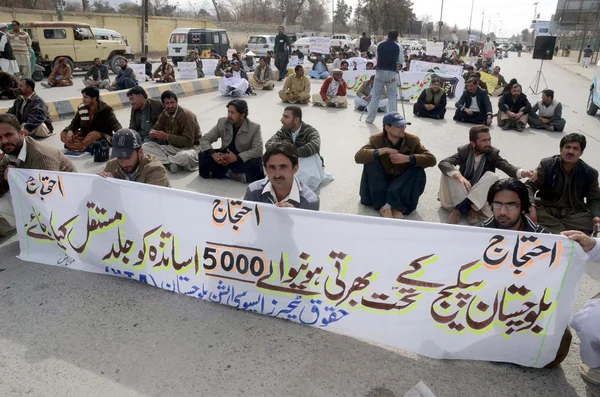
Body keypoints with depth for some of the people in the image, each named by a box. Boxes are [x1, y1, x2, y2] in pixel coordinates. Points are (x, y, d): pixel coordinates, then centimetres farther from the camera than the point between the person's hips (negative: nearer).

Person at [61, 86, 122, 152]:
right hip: (85, 135, 6)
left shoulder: (105, 109, -13)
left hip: (103, 137, -6)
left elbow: (115, 124, -27)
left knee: (95, 135, -38)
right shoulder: (82, 107, 0)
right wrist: (70, 130, -16)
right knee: (63, 134, -11)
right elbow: (75, 122, 7)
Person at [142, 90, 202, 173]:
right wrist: (153, 133, -17)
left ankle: (166, 160, -11)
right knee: (145, 146, -10)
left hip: (189, 147, -7)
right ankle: (172, 162, -20)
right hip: (171, 146, 7)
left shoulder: (186, 115, -21)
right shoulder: (164, 114, 2)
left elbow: (188, 141, -26)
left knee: (186, 156, -43)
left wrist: (166, 136, -29)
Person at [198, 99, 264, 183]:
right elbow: (204, 140, -5)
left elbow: (258, 150, -22)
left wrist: (237, 157, -33)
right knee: (203, 155, -21)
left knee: (256, 163, -35)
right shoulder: (222, 122, -5)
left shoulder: (254, 127, -14)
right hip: (225, 156, 4)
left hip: (243, 159, -3)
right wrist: (213, 154, -27)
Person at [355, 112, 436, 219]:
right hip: (383, 181, 0)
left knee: (418, 170, -28)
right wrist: (382, 151, -34)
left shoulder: (412, 140, -13)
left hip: (402, 181, 0)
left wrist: (407, 158, -34)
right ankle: (383, 204, -23)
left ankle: (399, 206, -17)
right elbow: (358, 157, -26)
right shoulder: (376, 139, -13)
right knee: (370, 160, -25)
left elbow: (431, 159, -21)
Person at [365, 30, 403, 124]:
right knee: (392, 96, 5)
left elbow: (377, 58, 13)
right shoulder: (398, 47, 0)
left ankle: (370, 118, 10)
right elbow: (401, 62, 4)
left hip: (379, 72, 2)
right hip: (392, 73, -2)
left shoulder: (379, 45, 7)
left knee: (376, 95, 8)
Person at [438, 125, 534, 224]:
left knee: (492, 176, -29)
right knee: (447, 171, -26)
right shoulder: (464, 151, -9)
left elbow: (508, 167, -22)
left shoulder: (493, 153, -7)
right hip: (462, 191, 0)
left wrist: (524, 173, -45)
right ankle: (470, 208, -31)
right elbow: (443, 163, -25)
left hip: (480, 194, 1)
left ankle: (460, 208, -32)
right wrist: (460, 177, -43)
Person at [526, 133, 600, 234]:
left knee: (589, 223, -30)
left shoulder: (589, 173, 5)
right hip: (545, 209, -1)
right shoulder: (547, 164, -2)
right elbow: (530, 185, -8)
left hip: (574, 213, 1)